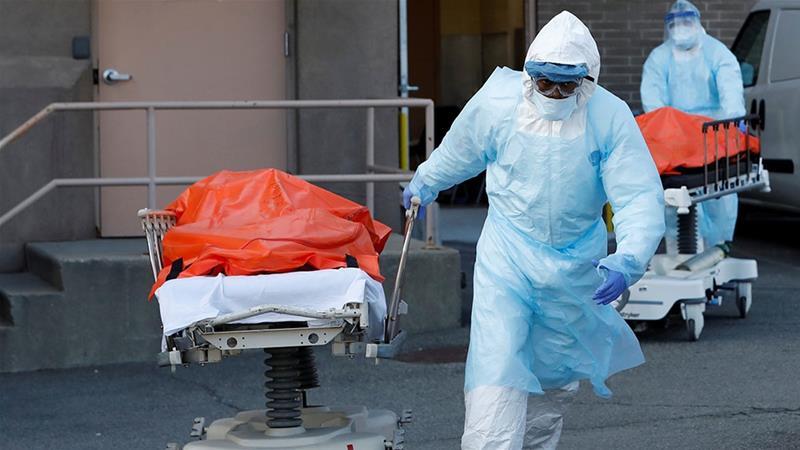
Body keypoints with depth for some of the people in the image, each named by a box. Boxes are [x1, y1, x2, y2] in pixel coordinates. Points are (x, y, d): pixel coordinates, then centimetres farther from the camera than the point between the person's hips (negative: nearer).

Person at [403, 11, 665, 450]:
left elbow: (641, 198, -20)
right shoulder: (497, 102, -14)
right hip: (507, 256, -2)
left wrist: (627, 260, -37)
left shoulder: (611, 117, -17)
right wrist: (423, 184, 25)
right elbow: (458, 151, 8)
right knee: (495, 370, -18)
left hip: (575, 264, 2)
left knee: (557, 379, 20)